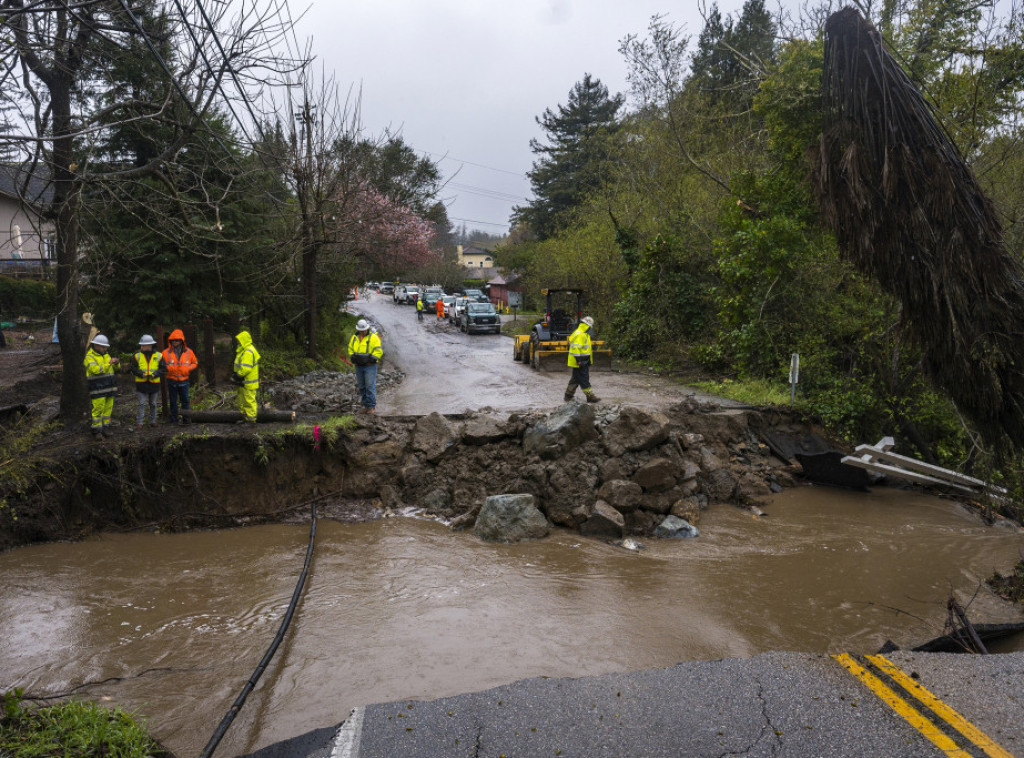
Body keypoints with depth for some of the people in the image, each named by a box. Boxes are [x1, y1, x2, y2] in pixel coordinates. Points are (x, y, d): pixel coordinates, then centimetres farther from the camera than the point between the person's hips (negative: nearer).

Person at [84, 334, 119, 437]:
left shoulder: (105, 355, 16)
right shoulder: (90, 357, -8)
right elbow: (96, 370, -23)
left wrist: (115, 363, -5)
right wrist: (109, 363, -24)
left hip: (108, 387, 7)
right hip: (98, 389, -7)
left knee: (108, 408, 7)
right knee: (98, 409, -6)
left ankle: (105, 427, 15)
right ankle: (96, 430, 1)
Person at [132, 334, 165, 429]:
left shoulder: (158, 356, 1)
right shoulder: (138, 356, 2)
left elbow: (163, 369, 0)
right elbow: (133, 369, 1)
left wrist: (155, 374, -16)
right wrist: (141, 374, -16)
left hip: (154, 383, 1)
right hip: (142, 384, -1)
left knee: (153, 404, 11)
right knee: (142, 404, -2)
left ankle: (153, 421, 21)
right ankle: (139, 422, 1)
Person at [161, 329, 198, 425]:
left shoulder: (188, 352, 2)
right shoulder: (166, 353, -2)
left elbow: (195, 362, 14)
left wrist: (188, 369, -3)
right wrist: (168, 368, -14)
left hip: (184, 380, 1)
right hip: (172, 380, 0)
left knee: (185, 400, 5)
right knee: (173, 401, 8)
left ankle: (186, 418, 14)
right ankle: (174, 418, 17)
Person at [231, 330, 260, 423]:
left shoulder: (248, 352, -20)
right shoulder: (243, 351, 16)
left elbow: (246, 368, -27)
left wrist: (237, 375, -18)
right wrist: (235, 374, 10)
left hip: (248, 383, -11)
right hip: (243, 382, 11)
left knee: (249, 401, -5)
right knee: (242, 401, 19)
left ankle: (251, 420, 1)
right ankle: (244, 417, 29)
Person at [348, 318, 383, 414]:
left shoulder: (373, 337, -7)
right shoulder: (354, 338, 10)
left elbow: (379, 351, -10)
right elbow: (350, 349, 20)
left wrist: (370, 359, -17)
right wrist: (353, 356, 3)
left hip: (370, 366, -6)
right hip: (359, 366, 6)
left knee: (370, 386, -8)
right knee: (361, 387, 9)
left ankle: (372, 407, -4)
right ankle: (365, 405, 18)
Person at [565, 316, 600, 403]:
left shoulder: (583, 334, 18)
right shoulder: (579, 335, -18)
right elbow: (575, 348, -25)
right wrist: (578, 360, -26)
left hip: (583, 362, 11)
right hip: (580, 363, -11)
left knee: (575, 379, 16)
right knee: (584, 380, -6)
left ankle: (568, 395, 24)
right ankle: (590, 396, -3)